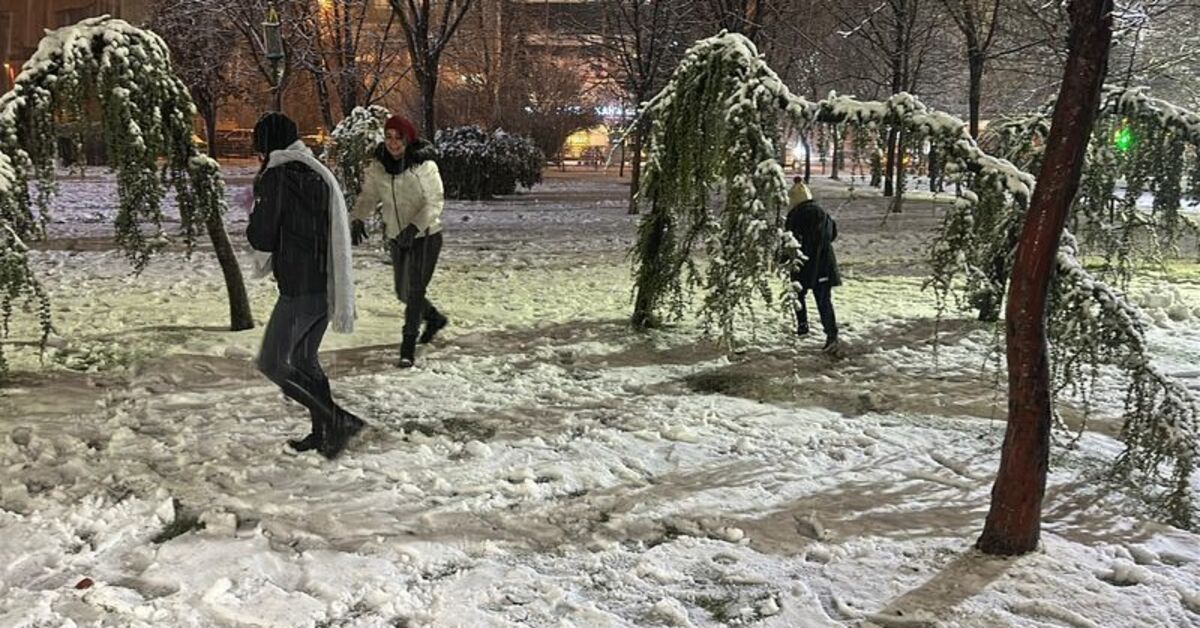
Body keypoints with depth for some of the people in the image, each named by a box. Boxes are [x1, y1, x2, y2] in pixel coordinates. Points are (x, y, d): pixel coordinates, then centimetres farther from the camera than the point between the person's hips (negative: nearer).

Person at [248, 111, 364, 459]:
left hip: (299, 287, -8)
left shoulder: (275, 176, -12)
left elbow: (262, 237, -11)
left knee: (273, 363, -1)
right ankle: (323, 433, 24)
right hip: (328, 284, 8)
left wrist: (253, 223, 8)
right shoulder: (318, 172, 13)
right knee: (304, 359, 20)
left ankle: (339, 420, -7)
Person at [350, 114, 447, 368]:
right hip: (396, 238, 6)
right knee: (403, 292, 17)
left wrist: (414, 226, -33)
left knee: (415, 290, -9)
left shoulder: (424, 165, -18)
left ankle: (408, 347, -1)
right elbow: (368, 196, -1)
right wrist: (359, 220, -21)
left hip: (426, 236, -6)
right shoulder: (378, 166, -4)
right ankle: (434, 318, 43)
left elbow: (435, 203, -19)